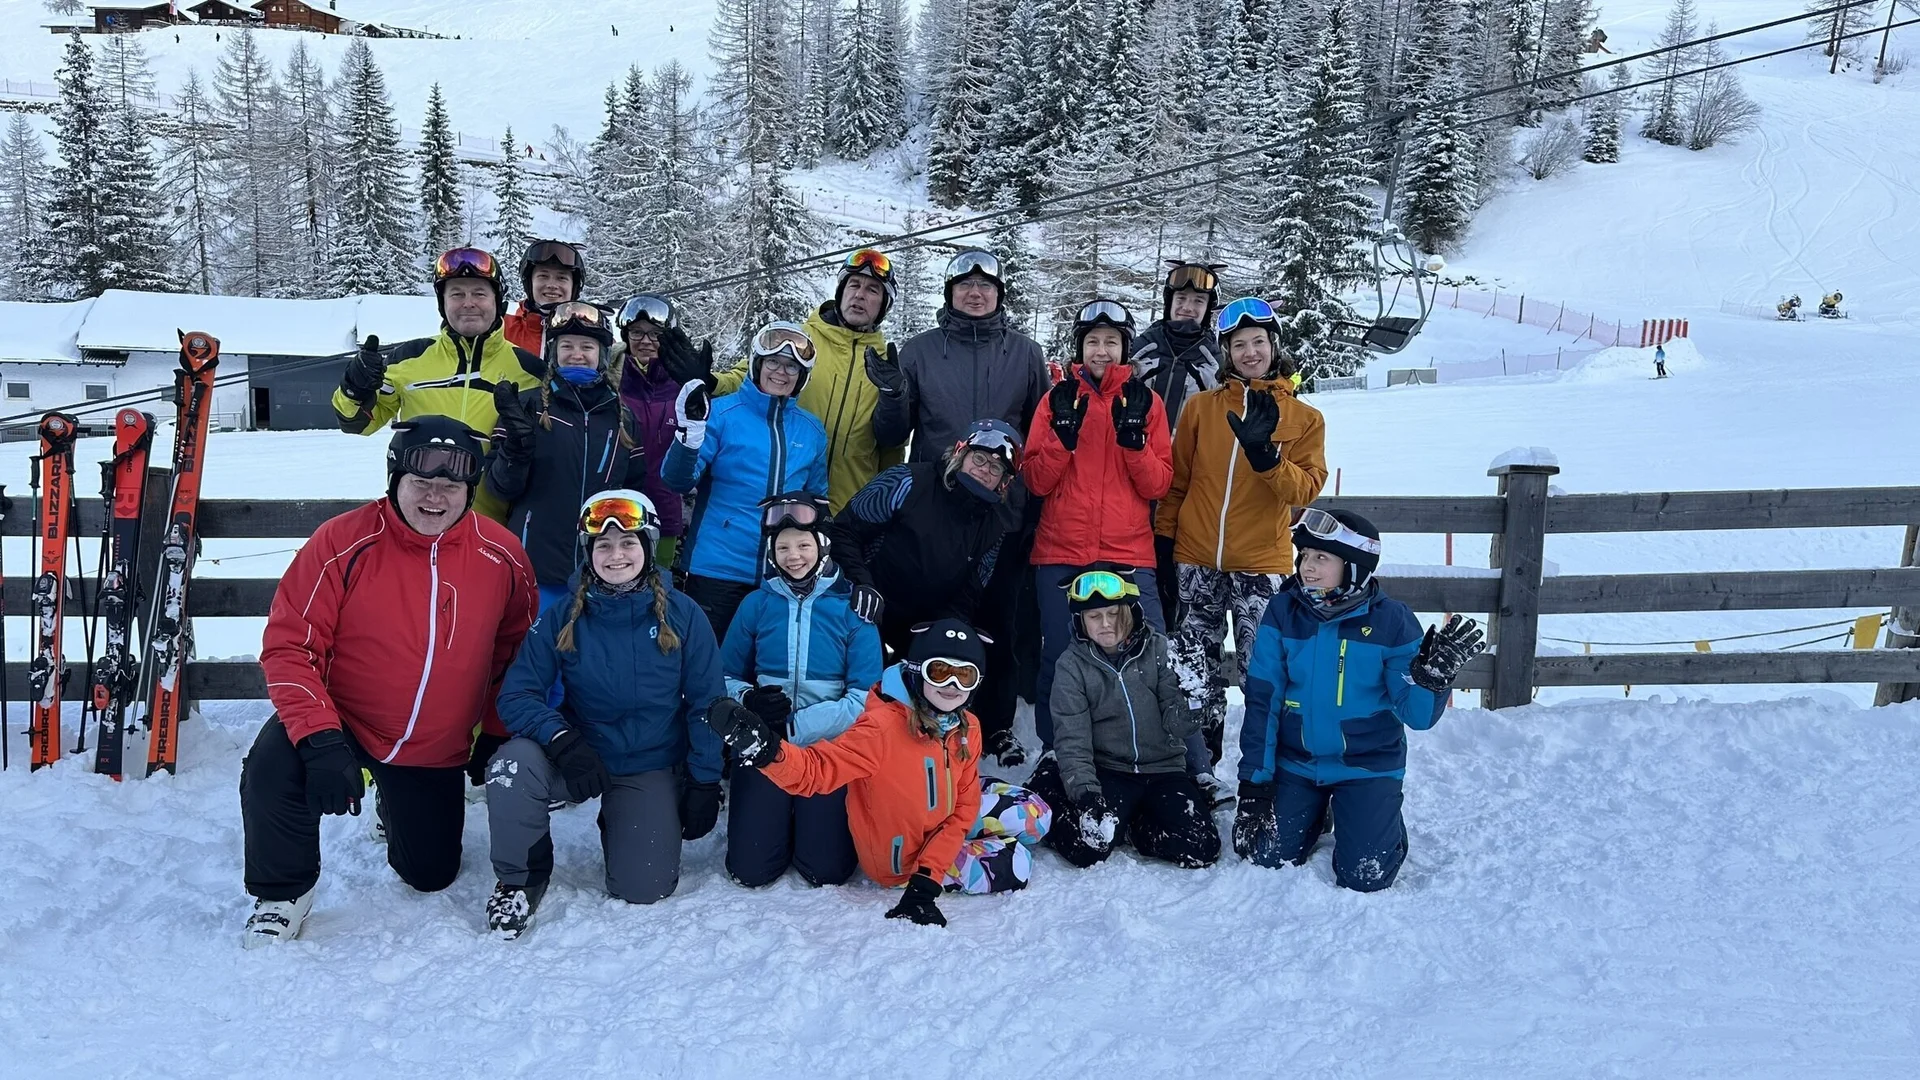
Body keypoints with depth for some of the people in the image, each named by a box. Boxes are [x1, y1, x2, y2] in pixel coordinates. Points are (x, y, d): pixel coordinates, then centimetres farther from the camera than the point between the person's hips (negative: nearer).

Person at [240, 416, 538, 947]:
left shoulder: (502, 557, -12)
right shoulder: (344, 542, -20)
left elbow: (518, 653, 3)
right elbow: (290, 645, -20)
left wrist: (497, 735, 2)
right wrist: (319, 739, -30)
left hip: (438, 752, 3)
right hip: (340, 720, -2)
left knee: (431, 875, 14)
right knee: (272, 770, -32)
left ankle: (396, 812, 51)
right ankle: (283, 893, -1)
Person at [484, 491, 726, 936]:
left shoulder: (682, 615, -9)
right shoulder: (562, 617, -8)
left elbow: (706, 703, -3)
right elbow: (517, 695, -10)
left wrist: (705, 784, -5)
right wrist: (561, 739, -29)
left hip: (653, 769, 0)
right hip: (578, 756, 0)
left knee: (644, 889, -9)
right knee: (512, 765, -30)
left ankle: (622, 825, 27)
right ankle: (521, 878, -3)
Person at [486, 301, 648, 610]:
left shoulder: (621, 416, 9)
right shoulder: (529, 406, -1)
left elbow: (635, 489, 17)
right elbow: (501, 488, -2)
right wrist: (516, 445, -20)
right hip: (536, 569, -3)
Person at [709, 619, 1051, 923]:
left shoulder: (967, 728, -11)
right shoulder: (884, 726, -32)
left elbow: (964, 807, -11)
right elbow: (815, 770, -41)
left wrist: (930, 876, -22)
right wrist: (766, 748, -63)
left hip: (942, 824, 6)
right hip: (902, 859, -6)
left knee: (1035, 816, 7)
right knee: (1015, 864, -9)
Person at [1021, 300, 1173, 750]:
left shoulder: (1145, 402, 9)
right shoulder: (1058, 399, 10)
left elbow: (1158, 484, 2)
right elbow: (1035, 480, 2)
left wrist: (1134, 436, -12)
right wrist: (1064, 432, -11)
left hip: (1129, 554, 0)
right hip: (1061, 554, 1)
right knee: (1058, 658, 3)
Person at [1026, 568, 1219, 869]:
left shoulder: (1158, 649, -3)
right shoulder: (1072, 664, -4)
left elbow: (1177, 717, -4)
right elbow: (1071, 739, -8)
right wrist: (1084, 792, -20)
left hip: (1163, 768, 2)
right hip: (1107, 770, -2)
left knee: (1202, 849, -17)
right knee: (1090, 847, -26)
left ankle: (1133, 824, 11)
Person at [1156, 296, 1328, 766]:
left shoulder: (1305, 418, 5)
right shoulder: (1202, 407, 7)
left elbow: (1306, 488, -7)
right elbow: (1176, 481, 10)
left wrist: (1265, 455, -23)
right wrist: (1163, 544, 5)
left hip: (1262, 566, -1)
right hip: (1196, 562, 2)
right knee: (1194, 677, 7)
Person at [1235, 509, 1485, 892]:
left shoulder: (1391, 620, -13)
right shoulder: (1283, 612, -9)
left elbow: (1416, 714, -11)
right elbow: (1262, 699, -6)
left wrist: (1433, 678, -33)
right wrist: (1255, 781, -7)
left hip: (1368, 765, -2)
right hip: (1296, 761, 2)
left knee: (1365, 877, -12)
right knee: (1265, 856, -7)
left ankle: (1382, 819, 23)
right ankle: (1314, 813, 25)